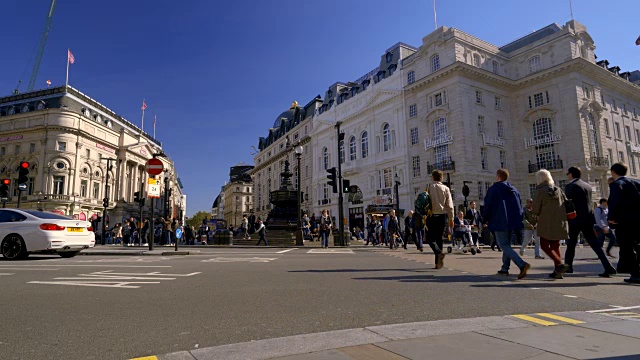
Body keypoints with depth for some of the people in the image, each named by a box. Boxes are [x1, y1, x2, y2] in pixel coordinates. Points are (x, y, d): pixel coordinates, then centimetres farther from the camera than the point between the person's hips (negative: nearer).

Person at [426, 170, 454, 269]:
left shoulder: (429, 187, -3)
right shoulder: (446, 188, 3)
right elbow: (450, 205, 1)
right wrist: (451, 219, 7)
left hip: (432, 215, -3)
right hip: (442, 216, 3)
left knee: (430, 238, 5)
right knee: (439, 238, 12)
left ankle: (439, 253, -22)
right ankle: (438, 262, 12)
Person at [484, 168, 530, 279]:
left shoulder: (493, 189, -6)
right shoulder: (514, 190, 14)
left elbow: (488, 207, -7)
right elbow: (520, 207, 16)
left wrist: (485, 220, 7)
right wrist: (518, 221, 21)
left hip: (500, 223, -7)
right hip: (513, 223, 7)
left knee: (504, 246, -6)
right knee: (507, 244, 18)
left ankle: (522, 264, -24)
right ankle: (505, 268, 22)